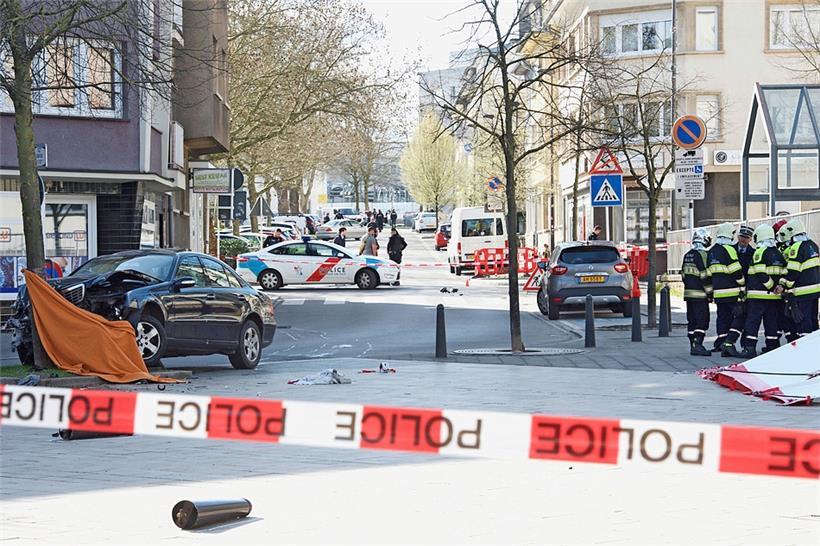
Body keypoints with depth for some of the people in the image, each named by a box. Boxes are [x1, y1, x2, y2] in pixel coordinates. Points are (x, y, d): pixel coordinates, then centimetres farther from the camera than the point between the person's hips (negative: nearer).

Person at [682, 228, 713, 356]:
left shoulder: (687, 255, 15)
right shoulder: (702, 254, -13)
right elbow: (705, 275, -16)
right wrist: (710, 292, -10)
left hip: (688, 292, 9)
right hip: (700, 294, -9)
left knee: (692, 320, 12)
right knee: (702, 320, -9)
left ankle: (693, 345, 14)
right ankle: (697, 345, -16)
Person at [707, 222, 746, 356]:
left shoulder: (711, 252, 15)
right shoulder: (728, 250, -12)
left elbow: (709, 273, 19)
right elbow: (736, 271, -14)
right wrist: (742, 285, -1)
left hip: (718, 292, 8)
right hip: (732, 292, -8)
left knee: (723, 317, 12)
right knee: (740, 317, -3)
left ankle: (721, 345, 9)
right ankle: (729, 343, -14)